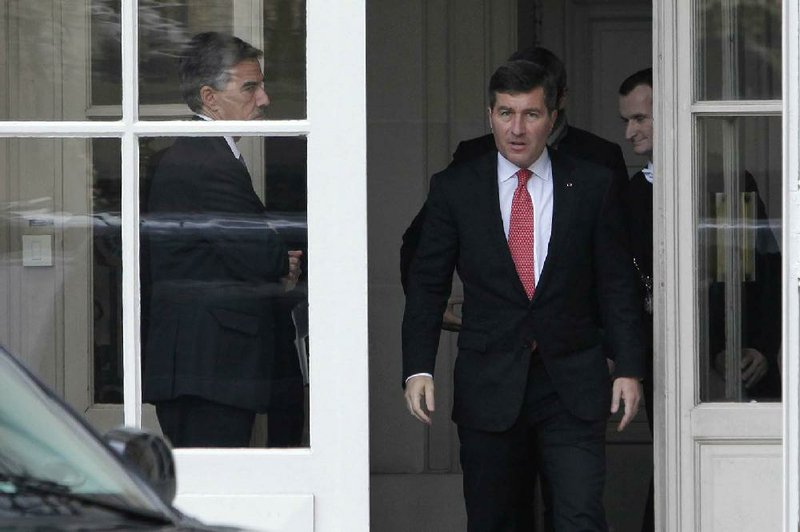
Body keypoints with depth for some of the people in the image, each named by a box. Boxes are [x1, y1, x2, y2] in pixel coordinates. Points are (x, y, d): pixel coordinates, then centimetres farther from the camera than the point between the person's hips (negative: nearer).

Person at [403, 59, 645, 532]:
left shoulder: (593, 185, 5)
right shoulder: (455, 188, 4)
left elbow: (618, 284, 6)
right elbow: (427, 284, 4)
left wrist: (629, 368, -1)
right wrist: (418, 369, -7)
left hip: (572, 386, -1)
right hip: (490, 385, 1)